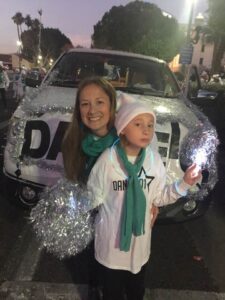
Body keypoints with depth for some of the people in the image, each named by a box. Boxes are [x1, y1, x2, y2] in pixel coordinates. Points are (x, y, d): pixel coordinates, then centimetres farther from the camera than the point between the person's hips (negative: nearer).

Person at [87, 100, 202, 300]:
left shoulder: (154, 159, -13)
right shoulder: (107, 160, -23)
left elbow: (159, 197, -6)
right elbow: (94, 197, -13)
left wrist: (183, 184, -15)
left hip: (140, 237, 3)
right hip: (112, 237, -3)